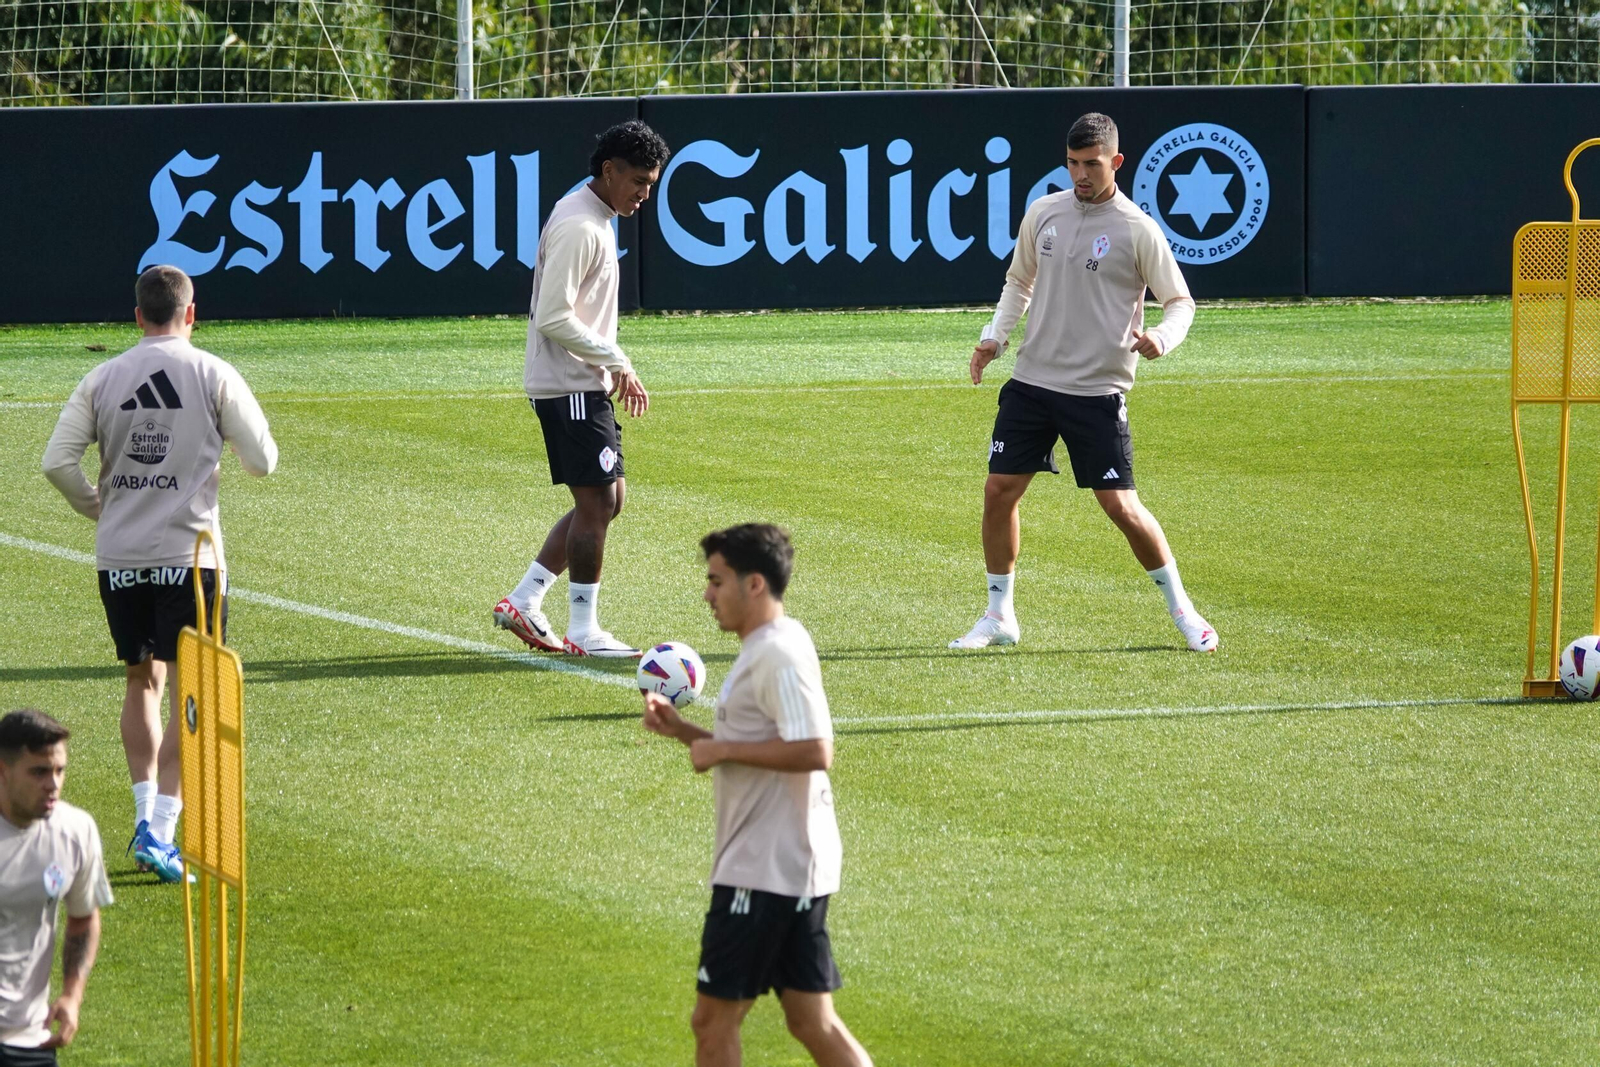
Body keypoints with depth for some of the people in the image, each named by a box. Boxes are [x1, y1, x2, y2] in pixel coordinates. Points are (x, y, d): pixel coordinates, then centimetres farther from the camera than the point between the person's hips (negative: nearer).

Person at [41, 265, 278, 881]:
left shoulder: (102, 380, 3)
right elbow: (262, 461, -3)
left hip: (118, 556, 3)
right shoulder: (212, 375, -4)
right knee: (191, 694, 0)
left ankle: (145, 809, 16)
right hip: (189, 553, -3)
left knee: (141, 680, 20)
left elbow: (57, 461, -2)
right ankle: (160, 829, -10)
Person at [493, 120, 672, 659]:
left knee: (608, 498, 12)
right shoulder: (578, 227, -18)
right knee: (596, 501, -7)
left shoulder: (595, 219, 15)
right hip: (569, 387, -10)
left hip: (586, 386, 10)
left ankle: (523, 601, 15)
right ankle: (584, 632, -1)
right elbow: (552, 318, -23)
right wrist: (614, 359, -16)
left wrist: (619, 370, 14)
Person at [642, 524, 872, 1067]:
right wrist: (682, 730, 15)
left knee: (714, 1018, -2)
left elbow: (814, 751, -27)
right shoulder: (764, 650, 17)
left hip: (765, 873, -10)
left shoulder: (779, 656, -16)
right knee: (813, 1022, 9)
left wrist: (722, 750, -18)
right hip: (798, 866, 10)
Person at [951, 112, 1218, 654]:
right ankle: (999, 616, 15)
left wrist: (1161, 338, -22)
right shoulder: (1043, 213, 6)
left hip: (1098, 392, -4)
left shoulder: (1137, 230, -7)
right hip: (1032, 382, 4)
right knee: (999, 492, 0)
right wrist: (994, 335, 8)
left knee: (1121, 506, -7)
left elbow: (1180, 302, -1)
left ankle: (1182, 609, 13)